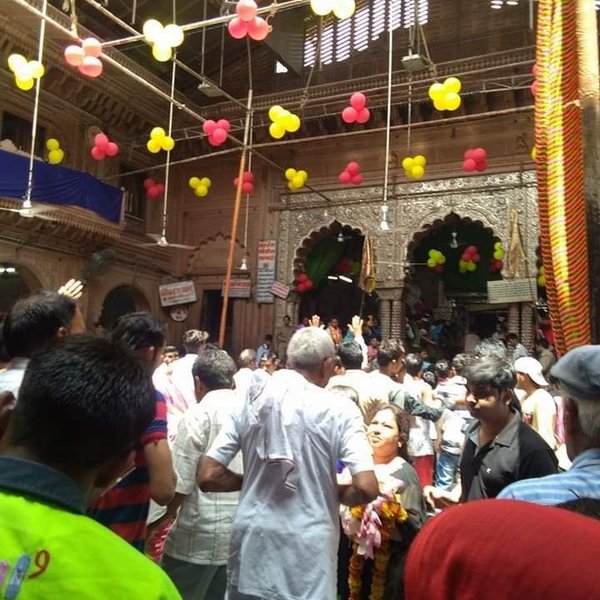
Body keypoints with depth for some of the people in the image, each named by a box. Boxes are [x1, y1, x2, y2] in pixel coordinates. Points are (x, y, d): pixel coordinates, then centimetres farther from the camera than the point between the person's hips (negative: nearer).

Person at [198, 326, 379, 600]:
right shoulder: (339, 409, -9)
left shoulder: (251, 402, -1)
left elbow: (208, 477, -2)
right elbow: (367, 488, -17)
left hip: (252, 545, 3)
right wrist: (335, 492, 2)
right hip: (308, 553, -3)